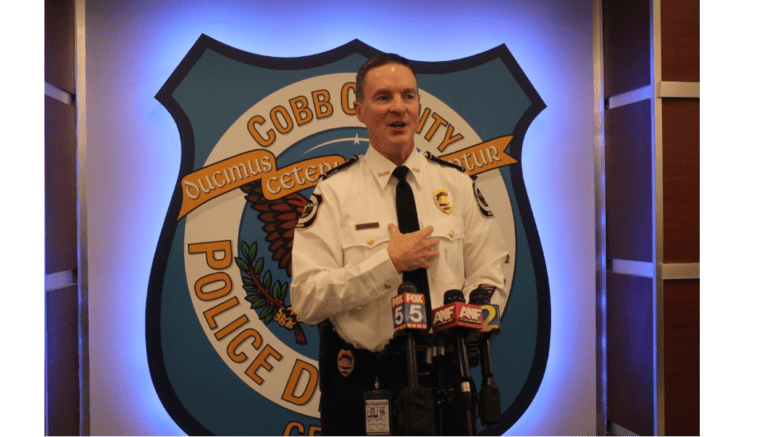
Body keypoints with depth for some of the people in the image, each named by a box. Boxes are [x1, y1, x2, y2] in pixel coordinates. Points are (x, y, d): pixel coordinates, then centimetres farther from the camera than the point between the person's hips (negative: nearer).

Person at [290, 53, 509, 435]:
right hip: (359, 378, -2)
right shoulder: (333, 192, -6)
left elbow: (489, 281, 2)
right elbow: (306, 299, -14)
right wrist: (389, 262, -20)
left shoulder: (457, 185, 3)